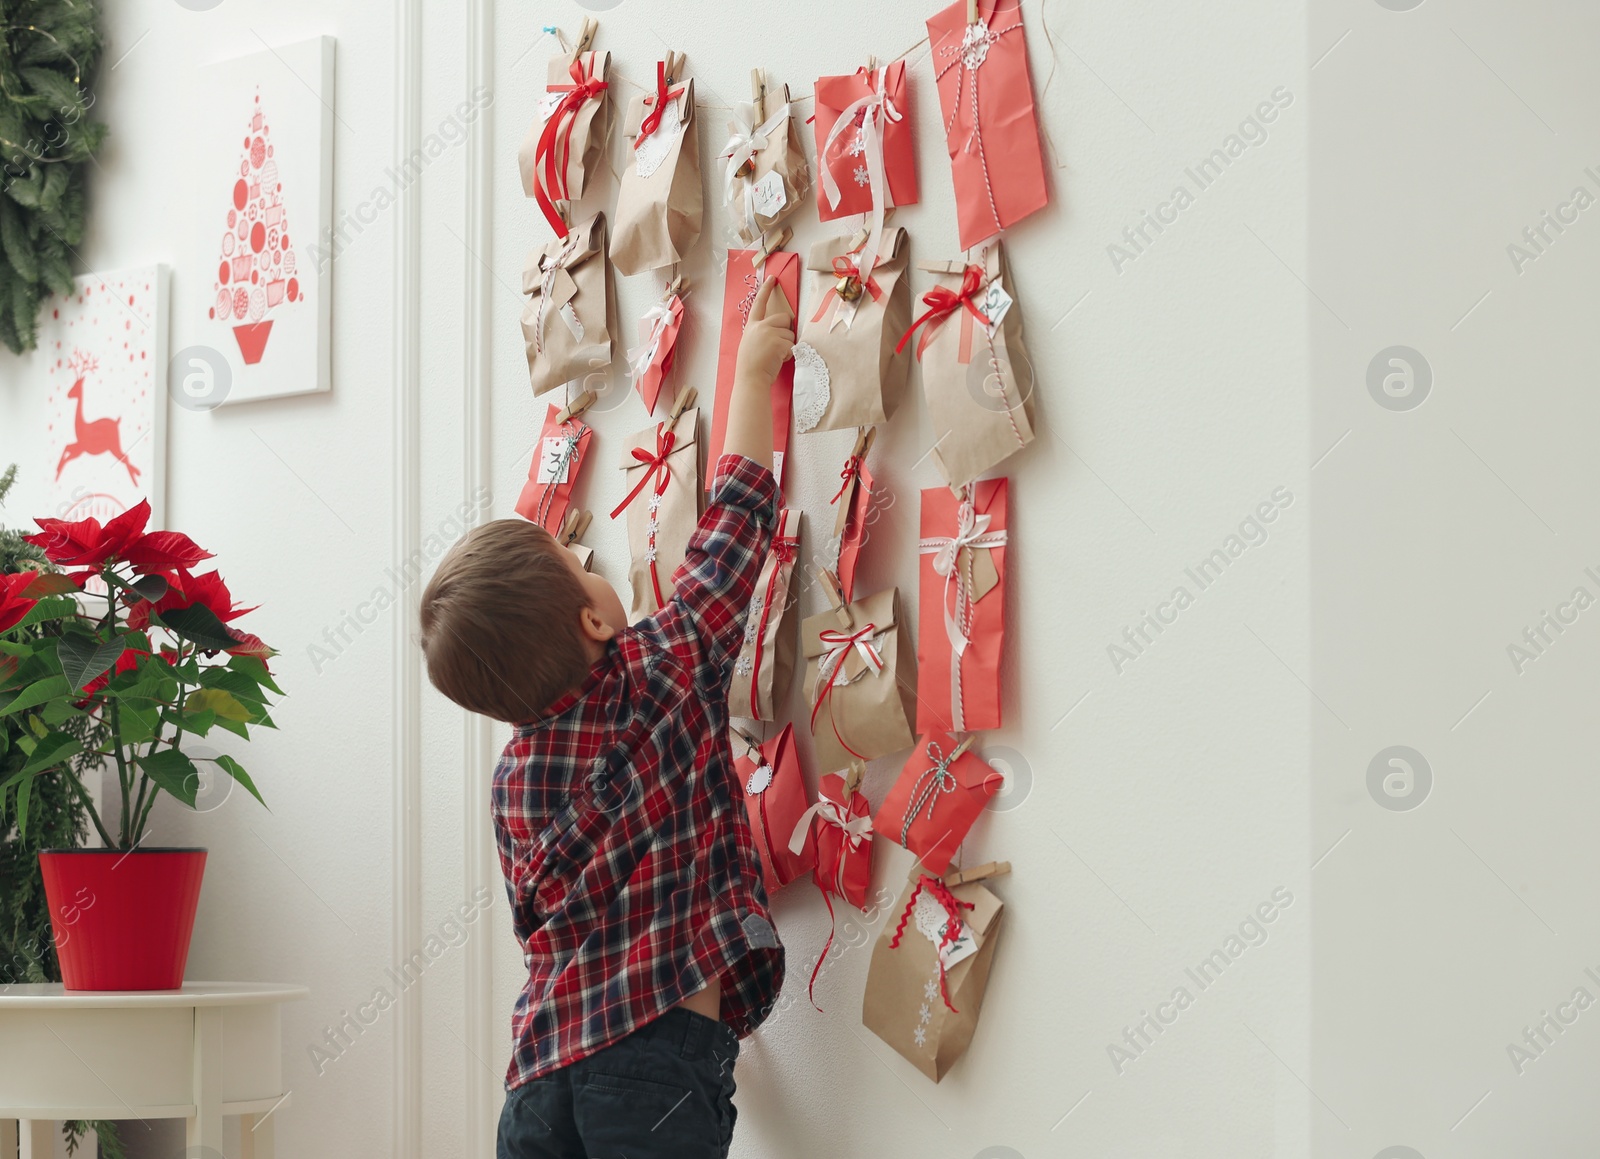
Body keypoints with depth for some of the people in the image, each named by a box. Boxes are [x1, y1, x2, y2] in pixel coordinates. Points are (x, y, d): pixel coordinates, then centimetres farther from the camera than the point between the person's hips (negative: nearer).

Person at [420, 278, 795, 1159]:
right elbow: (737, 520, 7)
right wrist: (753, 369, 19)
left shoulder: (510, 778, 11)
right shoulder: (662, 673, -3)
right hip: (662, 1054, -6)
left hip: (541, 1070, 6)